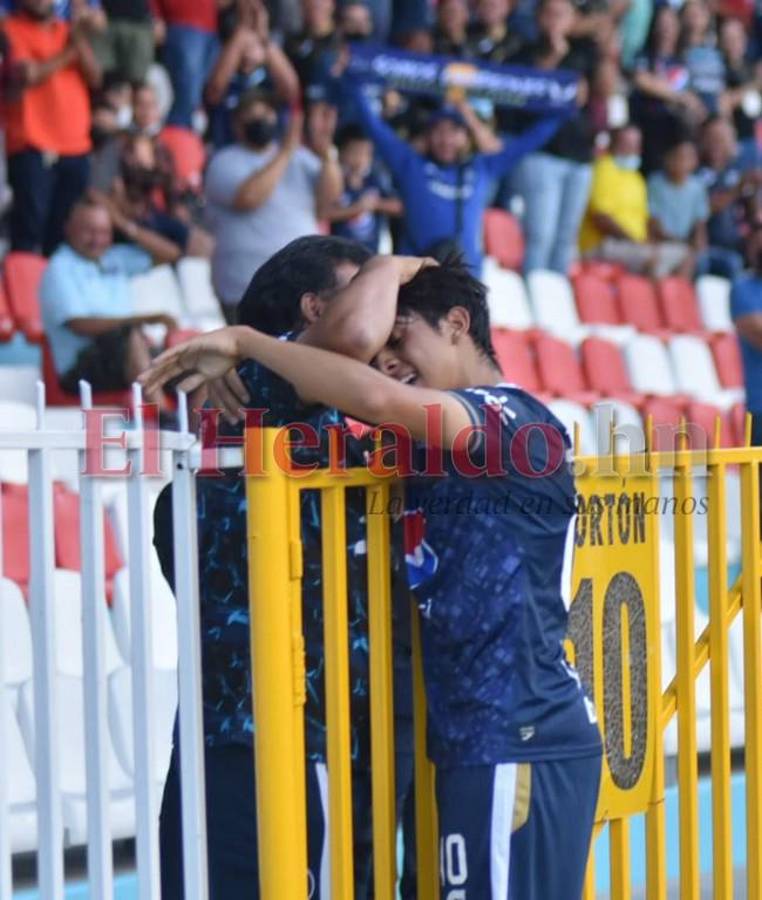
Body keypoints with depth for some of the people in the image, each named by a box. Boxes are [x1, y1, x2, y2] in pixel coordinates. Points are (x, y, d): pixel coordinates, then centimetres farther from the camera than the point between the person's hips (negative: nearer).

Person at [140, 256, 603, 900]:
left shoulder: (518, 423, -12)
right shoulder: (439, 448, 18)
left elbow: (376, 398, -26)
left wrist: (242, 341, -18)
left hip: (517, 744, -9)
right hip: (486, 741, 9)